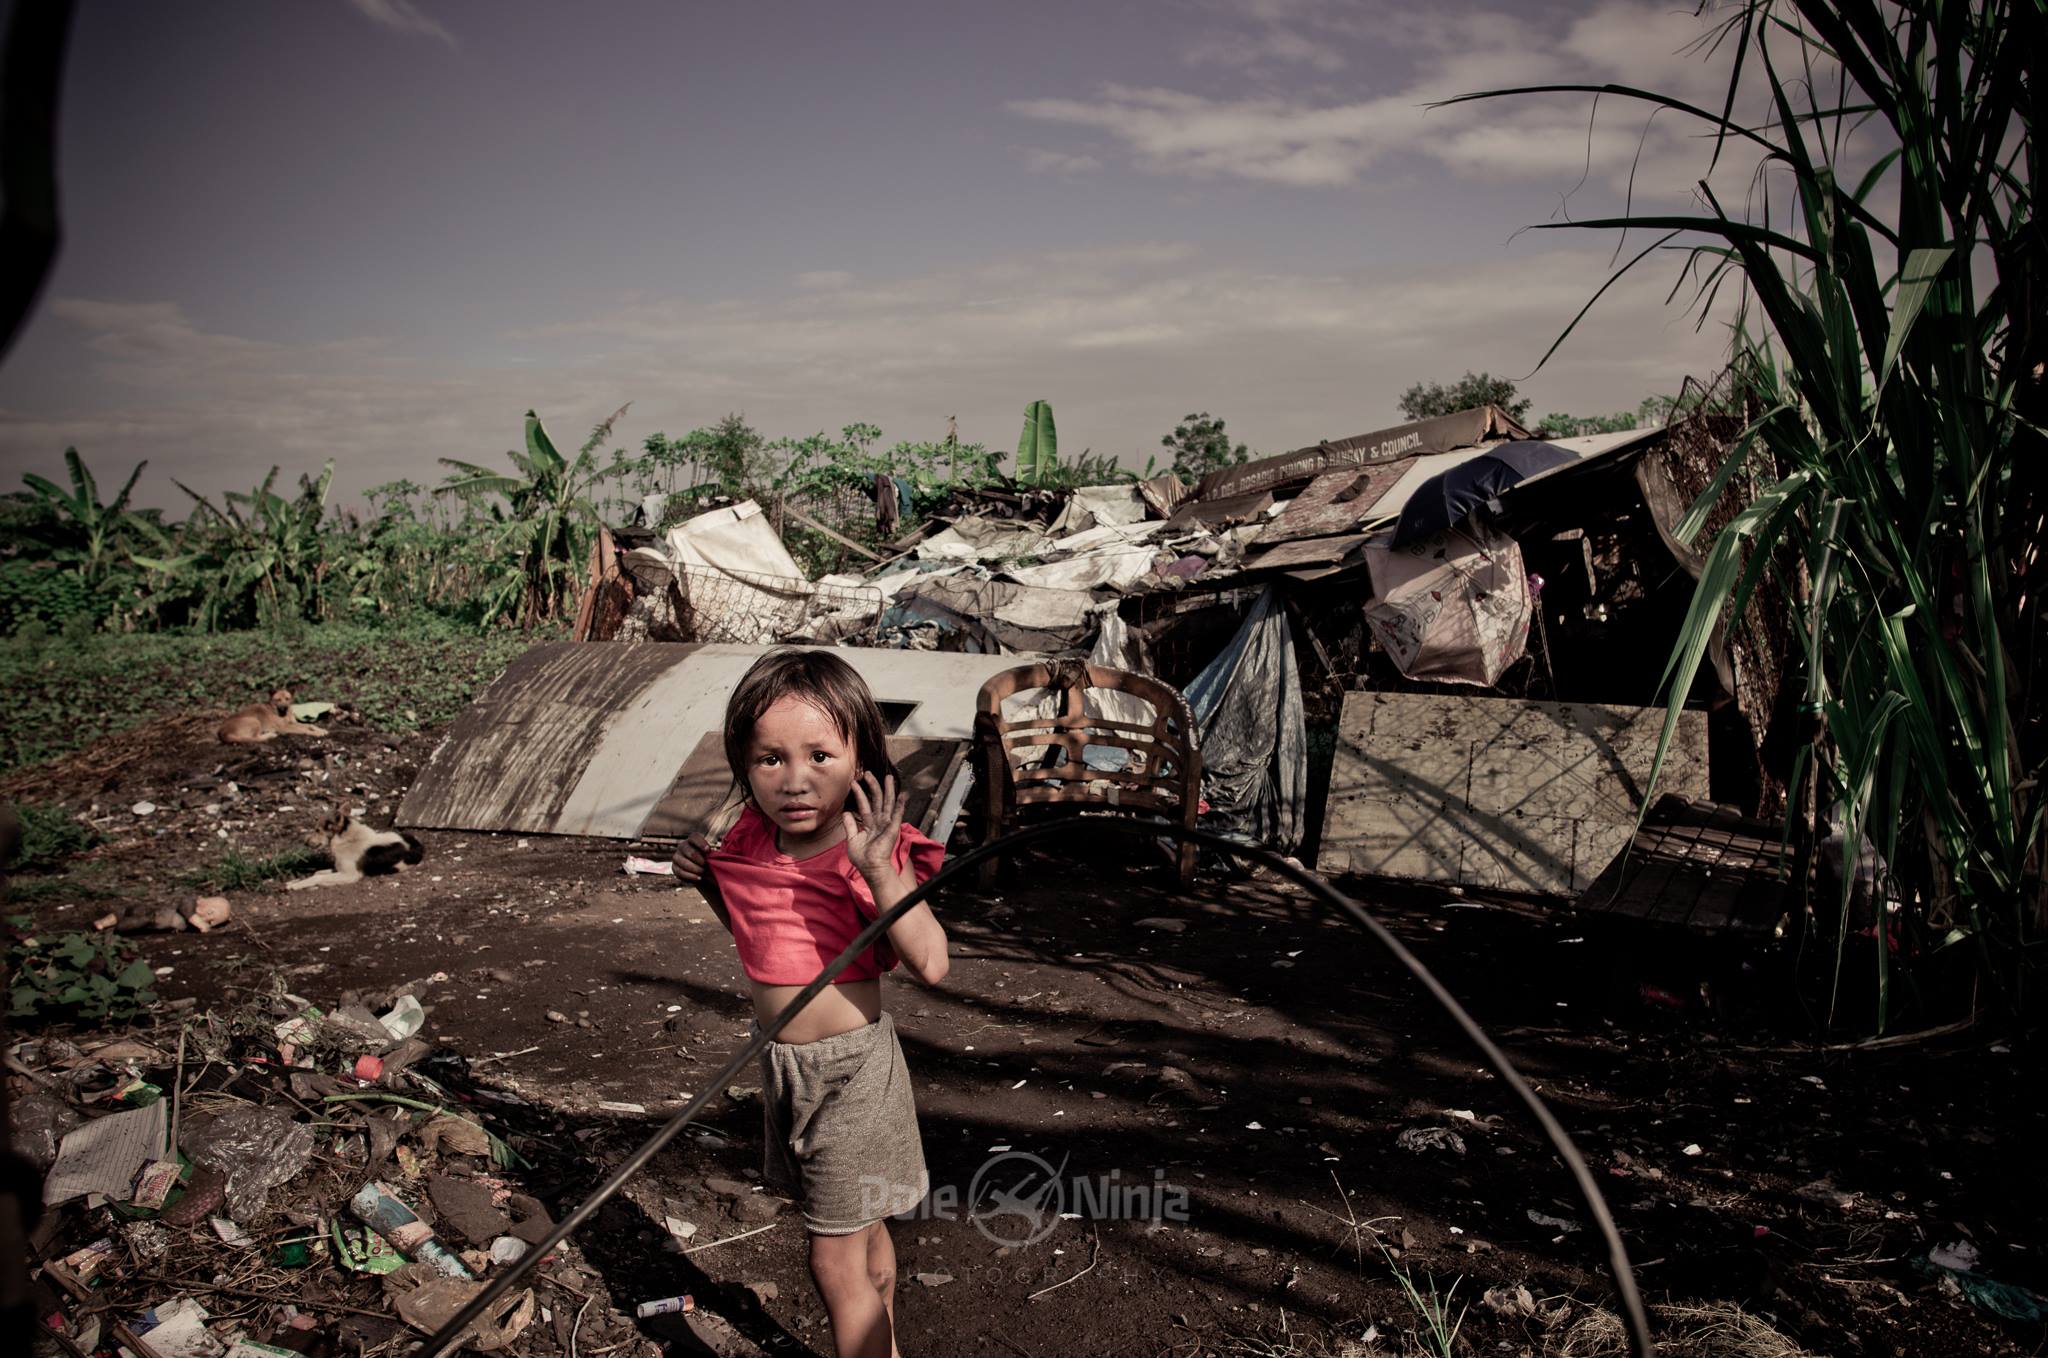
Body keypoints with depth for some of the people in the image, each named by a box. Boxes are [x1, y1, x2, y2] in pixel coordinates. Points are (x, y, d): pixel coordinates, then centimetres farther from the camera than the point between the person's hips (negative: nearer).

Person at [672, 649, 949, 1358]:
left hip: (851, 1066, -7)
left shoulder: (871, 852, -21)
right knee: (862, 1229, 25)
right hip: (780, 1060, 7)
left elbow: (930, 963, -31)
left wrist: (879, 869, -41)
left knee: (836, 1260, 1)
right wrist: (709, 880, -2)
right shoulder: (755, 840, -4)